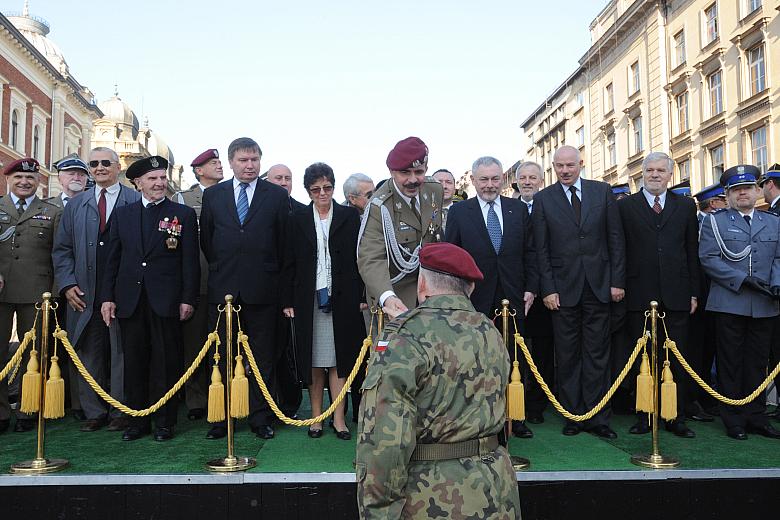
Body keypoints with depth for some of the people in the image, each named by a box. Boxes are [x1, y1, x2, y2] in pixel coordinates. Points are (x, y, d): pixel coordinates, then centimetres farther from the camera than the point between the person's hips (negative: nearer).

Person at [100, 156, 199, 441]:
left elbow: (190, 260, -1)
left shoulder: (183, 214, 3)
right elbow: (112, 258, 11)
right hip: (130, 300, 3)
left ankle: (164, 422, 12)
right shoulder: (122, 214, 12)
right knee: (134, 362, 8)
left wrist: (188, 298, -7)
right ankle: (137, 420, 19)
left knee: (165, 363, 2)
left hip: (166, 300, -3)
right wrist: (107, 297, 4)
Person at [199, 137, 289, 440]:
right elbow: (206, 240, 13)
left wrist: (271, 275, 6)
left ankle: (261, 418, 15)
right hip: (223, 288, 2)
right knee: (221, 356, 7)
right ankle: (221, 418, 17)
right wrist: (220, 269, 11)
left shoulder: (277, 196, 4)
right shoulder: (213, 195, 9)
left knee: (262, 357, 5)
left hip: (261, 289, -1)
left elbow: (283, 241, 5)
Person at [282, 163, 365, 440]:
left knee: (339, 358, 3)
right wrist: (288, 301, 2)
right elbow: (290, 263, 6)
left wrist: (362, 296, -3)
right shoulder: (298, 219, 6)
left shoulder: (349, 216, 4)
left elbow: (359, 258, 3)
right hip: (309, 299, 1)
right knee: (313, 360, 7)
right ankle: (316, 417, 17)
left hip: (342, 298, -1)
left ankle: (339, 418, 10)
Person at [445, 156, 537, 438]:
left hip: (513, 298, 2)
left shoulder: (519, 209, 8)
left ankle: (514, 417, 21)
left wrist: (530, 288, 2)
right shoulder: (459, 212, 1)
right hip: (475, 300, -2)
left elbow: (530, 252, 9)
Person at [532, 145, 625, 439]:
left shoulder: (603, 192, 6)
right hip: (563, 287, 0)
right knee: (567, 356, 6)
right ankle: (573, 415, 17)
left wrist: (618, 281, 0)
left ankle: (597, 418, 13)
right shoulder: (543, 199, 3)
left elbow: (615, 238, 5)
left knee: (597, 354, 5)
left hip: (599, 284, 1)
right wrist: (548, 289, -5)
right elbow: (541, 249, 1)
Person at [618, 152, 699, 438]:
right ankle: (644, 416, 14)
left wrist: (694, 292, 6)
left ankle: (677, 418, 15)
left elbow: (692, 252, 10)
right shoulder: (625, 206, 5)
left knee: (678, 360, 5)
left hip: (676, 296, 2)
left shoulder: (686, 206, 12)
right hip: (640, 295, -1)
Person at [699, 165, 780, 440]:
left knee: (758, 362, 9)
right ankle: (734, 420, 10)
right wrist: (743, 280, -15)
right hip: (729, 302, -3)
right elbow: (708, 259, -6)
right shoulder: (714, 221, 4)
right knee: (730, 363, 1)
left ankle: (757, 417, 19)